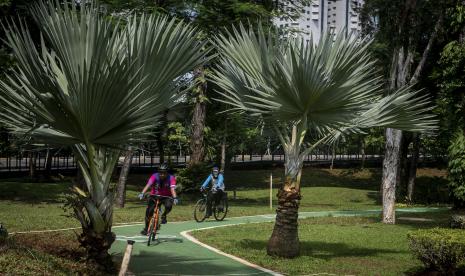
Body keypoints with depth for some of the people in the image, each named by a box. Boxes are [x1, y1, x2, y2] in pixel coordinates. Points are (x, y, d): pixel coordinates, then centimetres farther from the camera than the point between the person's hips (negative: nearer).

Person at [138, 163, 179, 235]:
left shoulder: (171, 178, -22)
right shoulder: (155, 176, -21)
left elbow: (172, 188, -35)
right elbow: (148, 185, -34)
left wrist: (175, 198, -52)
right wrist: (142, 193, -50)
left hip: (166, 197, -1)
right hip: (154, 196, 1)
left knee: (169, 206, -31)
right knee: (149, 212, -9)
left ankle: (164, 216, 1)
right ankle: (146, 228, 13)